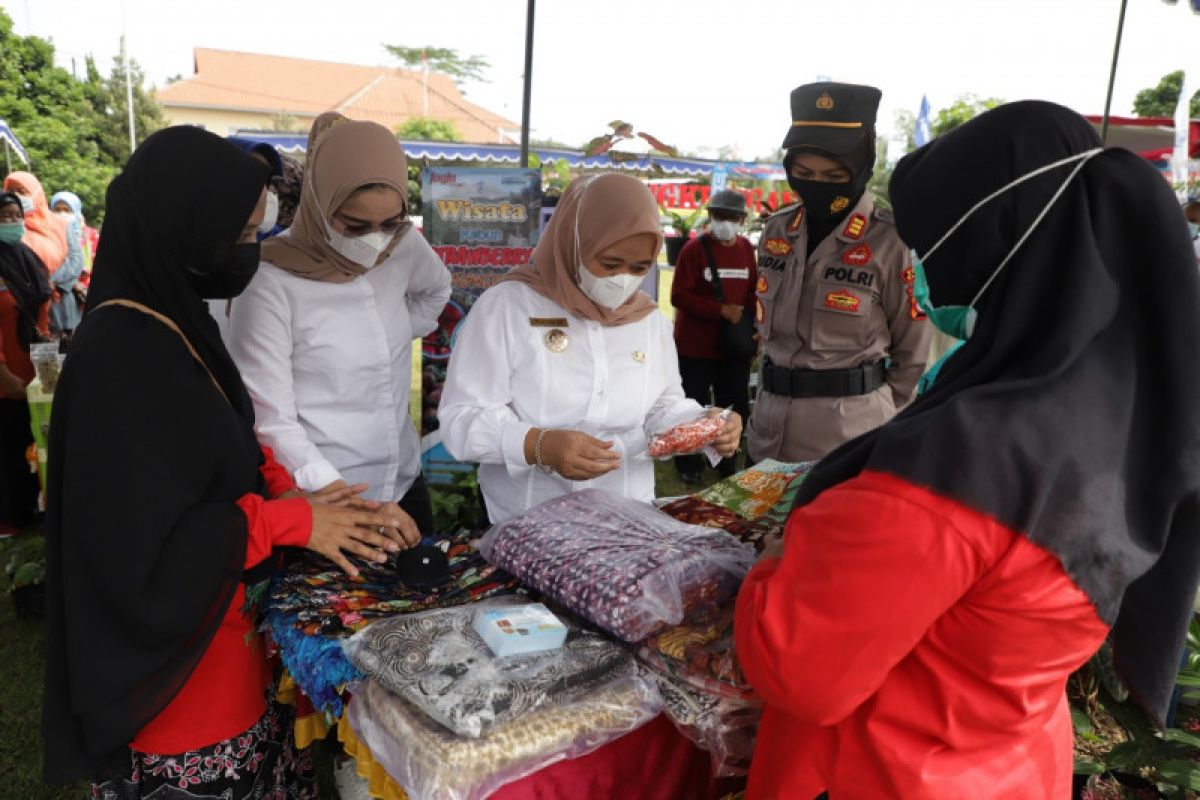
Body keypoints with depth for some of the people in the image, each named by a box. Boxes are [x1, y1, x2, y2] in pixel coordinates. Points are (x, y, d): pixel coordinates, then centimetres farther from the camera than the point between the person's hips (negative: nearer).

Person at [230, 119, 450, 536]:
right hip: (317, 503, -5)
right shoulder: (271, 283, -19)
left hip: (404, 485, 6)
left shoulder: (404, 246, -4)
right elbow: (271, 423, -20)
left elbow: (436, 289, 20)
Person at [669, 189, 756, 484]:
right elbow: (679, 296, -14)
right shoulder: (695, 248, -9)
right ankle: (689, 465, 21)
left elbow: (753, 291, 15)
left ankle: (728, 462, 31)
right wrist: (720, 310, -20)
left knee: (735, 407, 13)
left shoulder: (746, 248, 7)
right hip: (696, 347, -5)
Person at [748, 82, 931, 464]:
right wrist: (769, 405, 16)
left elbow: (912, 356, -3)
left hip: (851, 434, -5)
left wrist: (880, 430, 1)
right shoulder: (776, 231, 4)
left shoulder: (892, 242, -11)